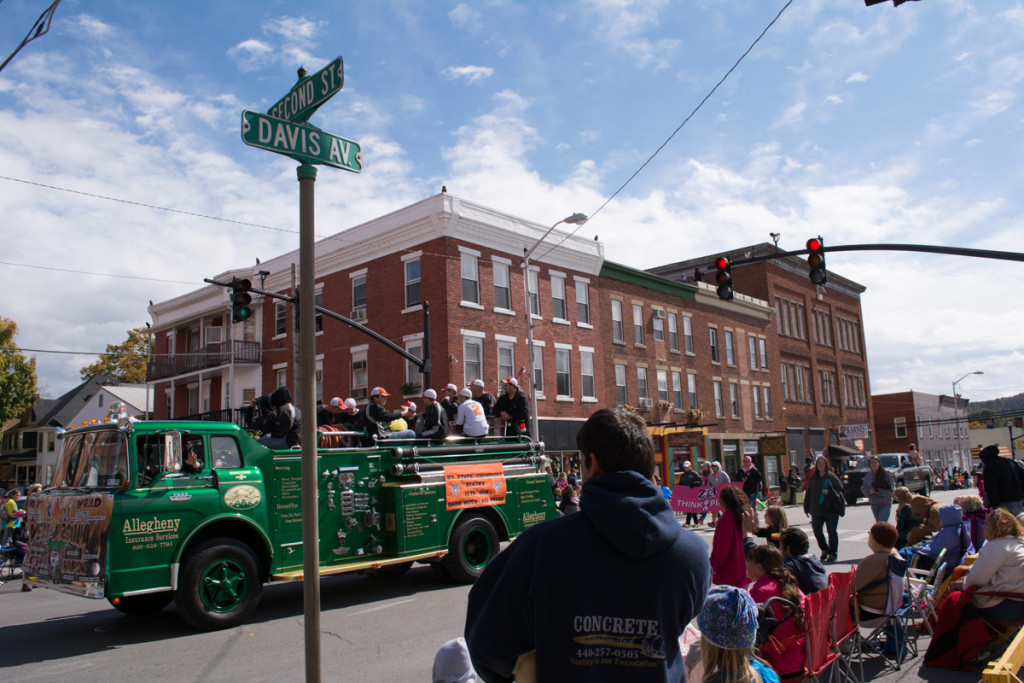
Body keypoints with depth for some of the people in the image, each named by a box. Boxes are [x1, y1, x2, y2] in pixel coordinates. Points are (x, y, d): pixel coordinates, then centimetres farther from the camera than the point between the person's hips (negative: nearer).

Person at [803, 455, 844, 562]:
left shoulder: (831, 477, -2)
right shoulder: (813, 478, 10)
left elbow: (840, 490, -3)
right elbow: (808, 494, 13)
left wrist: (829, 492, -20)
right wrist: (807, 508, 12)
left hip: (830, 510, -4)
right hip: (816, 510, 4)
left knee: (832, 531, 1)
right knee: (816, 530, 1)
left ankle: (833, 553, 15)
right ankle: (824, 549, 24)